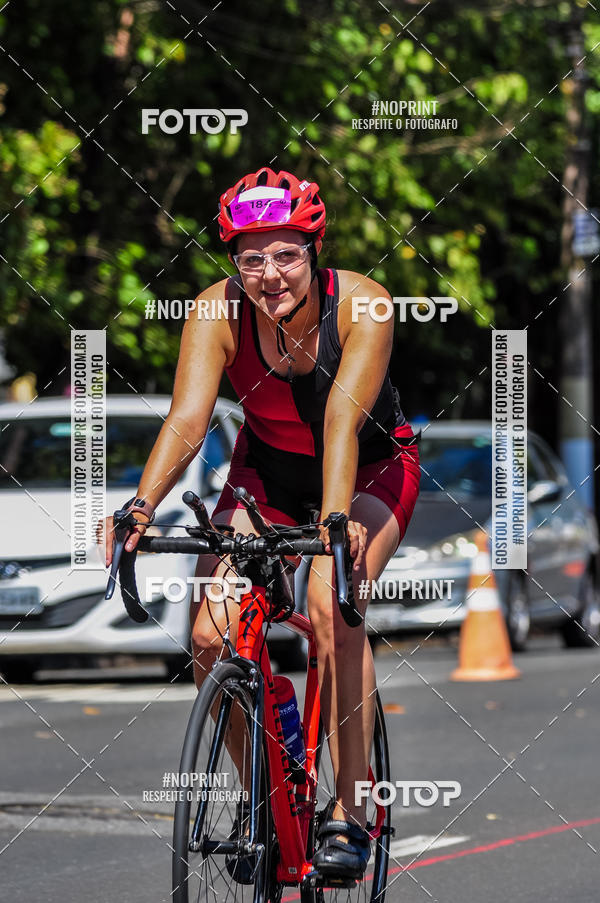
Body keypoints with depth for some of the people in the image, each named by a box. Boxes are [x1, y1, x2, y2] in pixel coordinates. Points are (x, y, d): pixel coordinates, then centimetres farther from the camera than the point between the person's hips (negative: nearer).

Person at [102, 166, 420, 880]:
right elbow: (187, 418, -32)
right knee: (210, 638, -16)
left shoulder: (359, 303, -28)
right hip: (269, 471, 3)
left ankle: (348, 815, -21)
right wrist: (140, 507, -48)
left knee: (333, 612, -30)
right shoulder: (218, 312, -22)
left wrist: (335, 522, -54)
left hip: (370, 470, -3)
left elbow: (343, 416, -40)